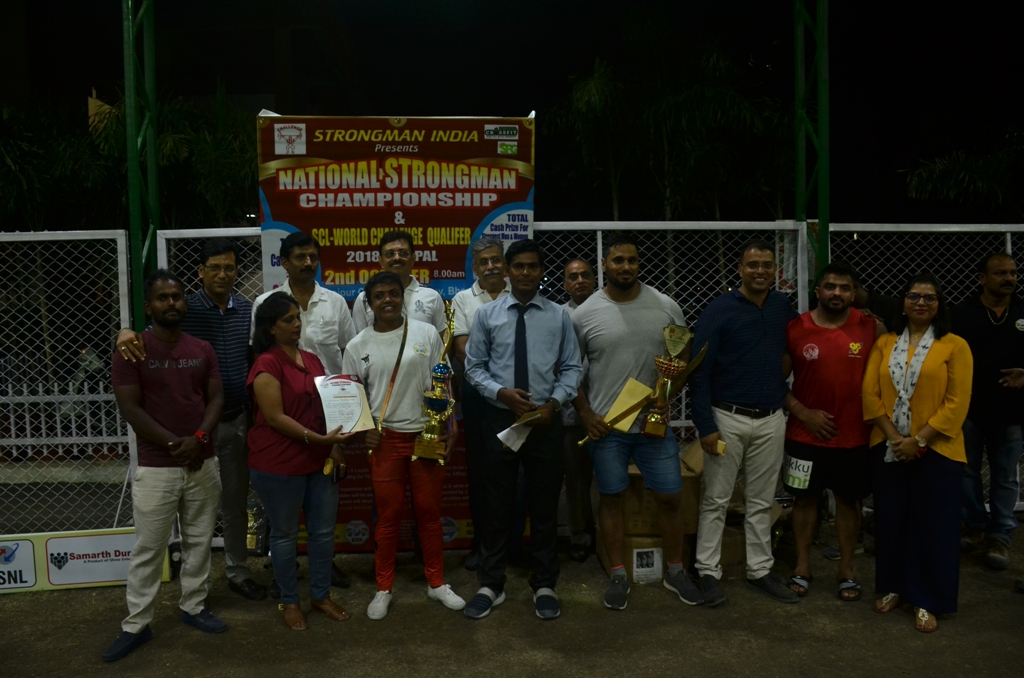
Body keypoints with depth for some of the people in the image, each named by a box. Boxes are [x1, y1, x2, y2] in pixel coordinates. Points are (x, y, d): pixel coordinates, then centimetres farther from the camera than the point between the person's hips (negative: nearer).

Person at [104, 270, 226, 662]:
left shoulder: (202, 350, 6)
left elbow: (216, 398, 4)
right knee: (148, 549, 5)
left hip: (203, 463, 4)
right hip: (156, 468, -4)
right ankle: (136, 625, 18)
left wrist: (199, 439, -13)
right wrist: (174, 445, -15)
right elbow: (129, 408, -11)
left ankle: (193, 607, 30)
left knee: (199, 542, 14)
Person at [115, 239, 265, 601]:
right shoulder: (185, 309, -8)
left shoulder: (248, 310, 1)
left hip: (237, 419, 3)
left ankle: (237, 572, 29)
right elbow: (150, 339, -14)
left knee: (236, 501, 14)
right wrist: (126, 333, -38)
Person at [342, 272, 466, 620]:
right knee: (388, 515, 7)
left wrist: (451, 428, 0)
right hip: (386, 439, 0)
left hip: (427, 435, 0)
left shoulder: (427, 334, 0)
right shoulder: (358, 346, 2)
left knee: (429, 512, 10)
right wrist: (363, 430, -5)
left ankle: (436, 582, 26)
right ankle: (384, 588, 23)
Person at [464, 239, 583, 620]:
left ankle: (544, 586, 26)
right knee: (497, 506, 10)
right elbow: (474, 367, 3)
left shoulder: (559, 316, 2)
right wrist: (502, 392, -13)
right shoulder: (487, 315, 1)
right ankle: (491, 585, 25)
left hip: (545, 421, 0)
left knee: (545, 506, 10)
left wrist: (554, 403, -11)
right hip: (500, 419, 0)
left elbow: (571, 368, 3)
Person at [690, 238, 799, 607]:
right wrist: (706, 425, -14)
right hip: (728, 418, -4)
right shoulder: (719, 310, -9)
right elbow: (699, 371, -10)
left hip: (772, 420, 4)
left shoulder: (784, 307, 3)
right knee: (716, 500, 4)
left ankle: (760, 570, 26)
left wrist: (788, 400, 6)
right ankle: (708, 572, 15)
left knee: (761, 501, 14)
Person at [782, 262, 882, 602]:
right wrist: (802, 413, -10)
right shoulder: (795, 329, -6)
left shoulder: (871, 328, -4)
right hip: (805, 434, 0)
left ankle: (847, 570, 26)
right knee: (805, 497, 10)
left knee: (848, 500, 12)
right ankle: (802, 567, 24)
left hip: (854, 435, 1)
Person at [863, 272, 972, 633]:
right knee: (891, 519, 11)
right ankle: (893, 587, 27)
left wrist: (919, 440, -14)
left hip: (936, 451, -3)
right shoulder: (884, 343, 7)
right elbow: (870, 393, 1)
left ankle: (927, 600, 17)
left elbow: (957, 402, -8)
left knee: (933, 524, 4)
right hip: (888, 449, 3)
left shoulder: (955, 346, -2)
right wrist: (893, 437, -10)